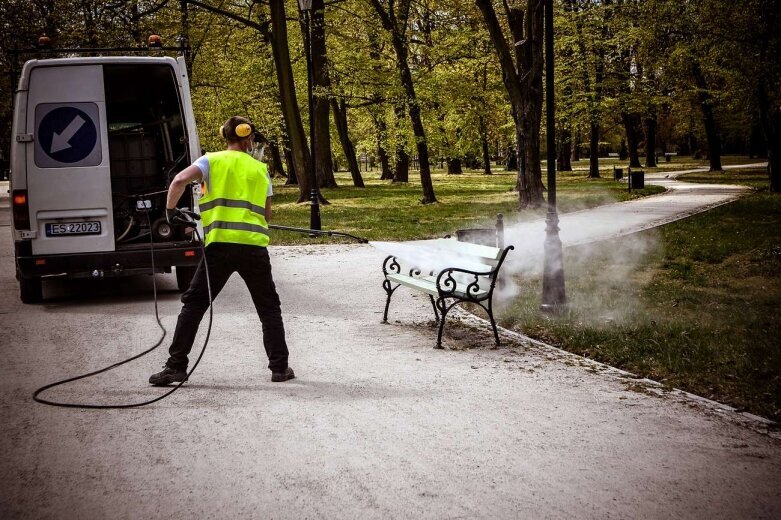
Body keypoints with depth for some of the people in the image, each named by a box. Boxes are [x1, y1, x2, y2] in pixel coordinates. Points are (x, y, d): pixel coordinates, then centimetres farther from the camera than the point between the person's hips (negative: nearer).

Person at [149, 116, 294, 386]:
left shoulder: (212, 161, 7)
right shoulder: (260, 169, 15)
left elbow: (179, 181, -9)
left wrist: (170, 211, 5)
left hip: (220, 244, -2)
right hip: (255, 246, 2)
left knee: (194, 304, 7)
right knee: (269, 308, 16)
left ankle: (176, 366, 4)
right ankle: (280, 367, 15)